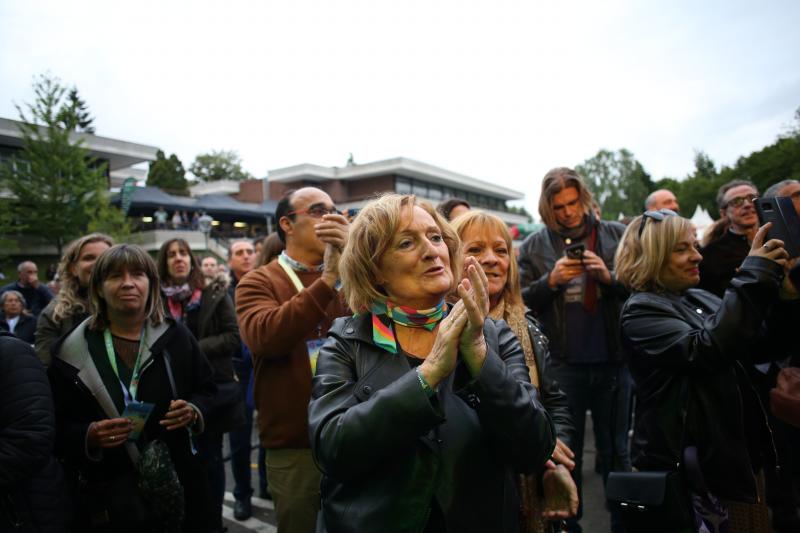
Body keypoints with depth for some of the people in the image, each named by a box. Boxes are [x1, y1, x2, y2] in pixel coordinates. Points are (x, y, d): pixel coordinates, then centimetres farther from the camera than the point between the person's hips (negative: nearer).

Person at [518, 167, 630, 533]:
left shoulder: (617, 236, 1)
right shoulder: (534, 247, 0)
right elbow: (520, 302, -3)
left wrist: (610, 277, -17)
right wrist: (551, 281, -18)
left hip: (613, 359, 1)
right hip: (563, 363, -1)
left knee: (616, 449, 16)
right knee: (567, 450, 13)